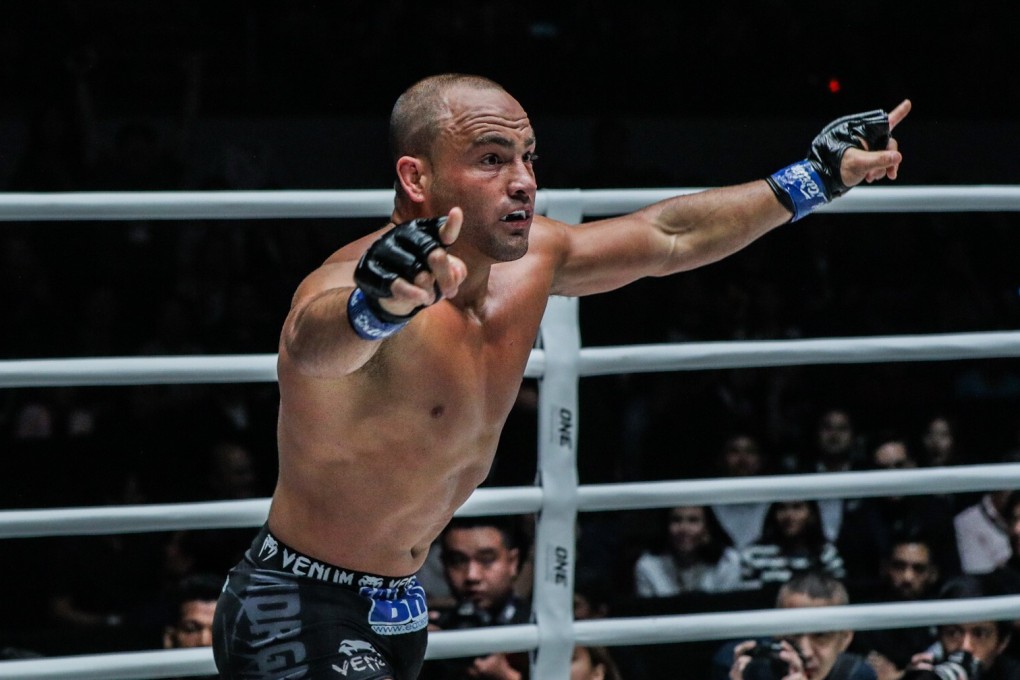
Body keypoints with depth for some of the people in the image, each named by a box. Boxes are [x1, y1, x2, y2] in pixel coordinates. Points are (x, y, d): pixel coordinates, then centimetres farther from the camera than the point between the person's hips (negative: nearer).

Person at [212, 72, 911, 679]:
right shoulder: (359, 282, -26)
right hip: (301, 616, -8)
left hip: (400, 608, 8)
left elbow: (668, 235, 14)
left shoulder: (526, 259, -1)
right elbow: (318, 339, -50)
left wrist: (819, 175, 18)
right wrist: (382, 305, -72)